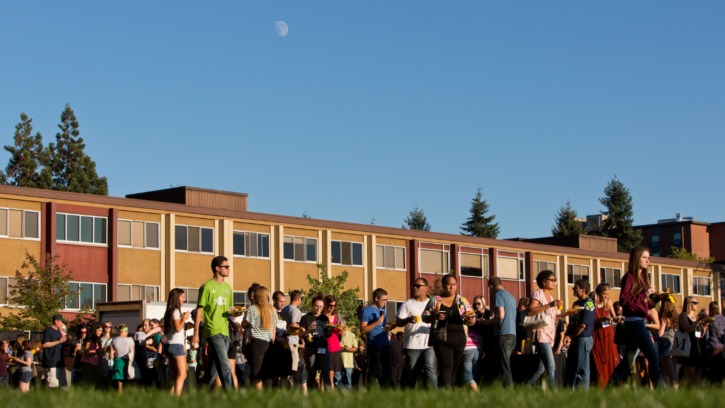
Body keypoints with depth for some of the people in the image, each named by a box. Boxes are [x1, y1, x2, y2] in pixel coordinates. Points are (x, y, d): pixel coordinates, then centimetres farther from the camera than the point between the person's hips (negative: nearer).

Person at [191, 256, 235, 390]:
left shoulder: (227, 288, 17)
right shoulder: (207, 287, -4)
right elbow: (199, 310, -5)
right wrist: (196, 333, -9)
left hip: (225, 333, 7)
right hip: (213, 332, -7)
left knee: (215, 369, 9)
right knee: (225, 368, -16)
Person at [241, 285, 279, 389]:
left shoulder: (253, 309, -6)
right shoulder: (272, 310, 13)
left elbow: (244, 325, -6)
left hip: (257, 342, -6)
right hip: (269, 344, 6)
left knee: (256, 373, -4)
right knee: (267, 373, 8)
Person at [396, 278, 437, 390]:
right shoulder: (407, 304, 9)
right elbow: (398, 322, 1)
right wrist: (408, 320, -20)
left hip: (429, 345, 0)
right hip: (411, 346, 0)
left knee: (430, 371, -14)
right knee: (412, 374, 3)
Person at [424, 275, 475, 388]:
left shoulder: (462, 301, 14)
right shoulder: (435, 300, 8)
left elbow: (472, 320, 11)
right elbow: (425, 317, 6)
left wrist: (469, 319, -13)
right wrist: (435, 316, -15)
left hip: (459, 340, 4)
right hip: (442, 340, -4)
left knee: (454, 368, 6)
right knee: (446, 366, -18)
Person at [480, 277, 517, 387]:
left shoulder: (498, 295, -7)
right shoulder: (511, 296, 20)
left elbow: (500, 315, -17)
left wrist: (486, 322, -3)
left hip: (503, 335, -9)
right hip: (512, 334, 9)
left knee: (504, 368, -8)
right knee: (505, 367, 12)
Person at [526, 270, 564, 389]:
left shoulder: (550, 297, 21)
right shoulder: (538, 294, -6)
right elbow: (530, 311, -21)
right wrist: (549, 305, -24)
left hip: (549, 336, 9)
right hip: (541, 334, -9)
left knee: (541, 368, 11)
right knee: (551, 367, -16)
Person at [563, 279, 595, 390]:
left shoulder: (588, 303, -11)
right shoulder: (576, 303, 17)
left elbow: (583, 325, -16)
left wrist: (570, 337, -6)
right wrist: (567, 336, 0)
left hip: (584, 339, -9)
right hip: (574, 340, 9)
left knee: (582, 370, -8)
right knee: (570, 369, 11)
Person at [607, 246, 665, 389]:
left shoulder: (642, 278, 19)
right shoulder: (629, 277, -6)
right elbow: (624, 300, -16)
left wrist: (656, 298, 3)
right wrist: (644, 294, -17)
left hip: (640, 322, 9)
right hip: (634, 322, -9)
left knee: (627, 361, 12)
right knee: (654, 357, -14)